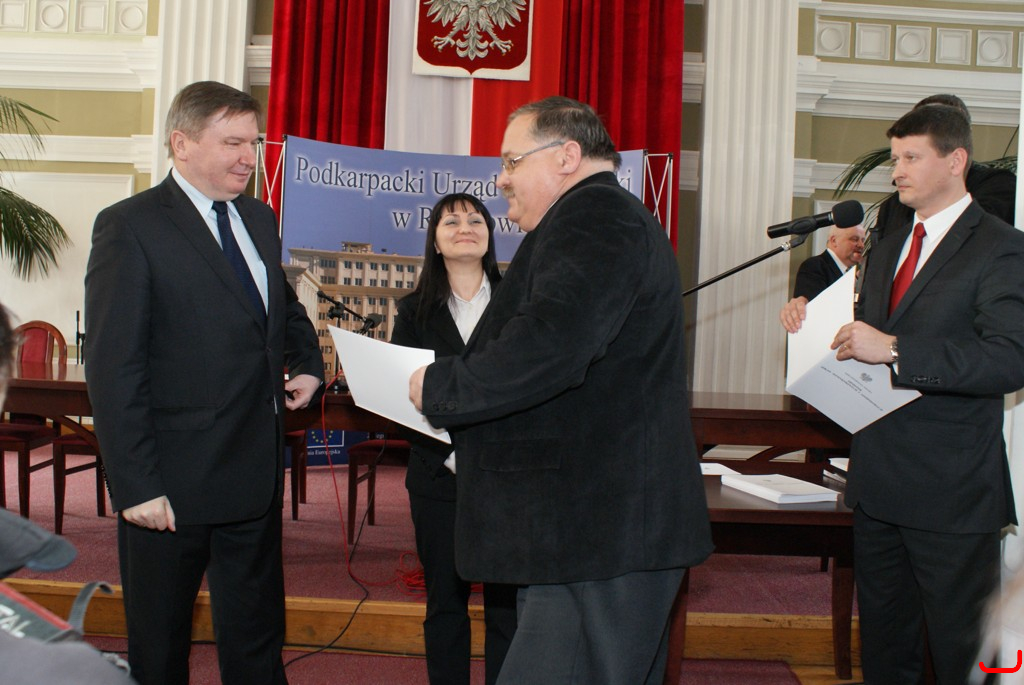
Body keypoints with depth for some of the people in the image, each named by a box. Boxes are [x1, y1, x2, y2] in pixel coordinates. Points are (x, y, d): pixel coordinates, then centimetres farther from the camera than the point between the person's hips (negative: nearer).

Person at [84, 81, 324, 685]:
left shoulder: (259, 219, 10)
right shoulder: (130, 228, -11)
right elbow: (114, 370, -15)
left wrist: (308, 364, 6)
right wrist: (136, 487, -18)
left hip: (257, 474, 6)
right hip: (171, 483, -6)